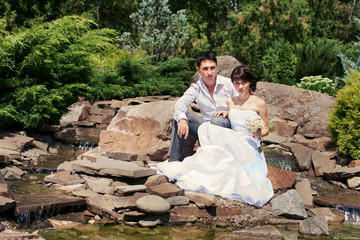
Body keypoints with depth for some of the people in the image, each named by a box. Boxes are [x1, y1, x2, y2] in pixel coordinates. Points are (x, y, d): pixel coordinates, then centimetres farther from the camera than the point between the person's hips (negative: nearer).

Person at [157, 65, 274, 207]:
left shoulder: (259, 103, 2)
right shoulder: (230, 101, 14)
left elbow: (265, 130, 8)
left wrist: (259, 133, -14)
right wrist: (225, 114, 8)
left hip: (250, 146, -4)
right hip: (232, 143, 4)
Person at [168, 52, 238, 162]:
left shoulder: (228, 84, -3)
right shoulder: (196, 88, 2)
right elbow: (181, 102, -16)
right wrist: (182, 118, -38)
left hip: (228, 125, -3)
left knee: (217, 120, -35)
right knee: (181, 115, -15)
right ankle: (173, 159, -21)